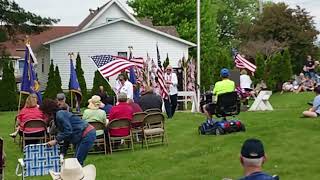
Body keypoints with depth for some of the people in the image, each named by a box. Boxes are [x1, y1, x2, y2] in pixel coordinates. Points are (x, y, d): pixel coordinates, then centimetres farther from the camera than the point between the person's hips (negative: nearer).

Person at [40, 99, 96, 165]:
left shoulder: (60, 115, -12)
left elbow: (68, 131, -20)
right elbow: (67, 137, 19)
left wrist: (56, 140, -15)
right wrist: (63, 152, 15)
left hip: (87, 134, -10)